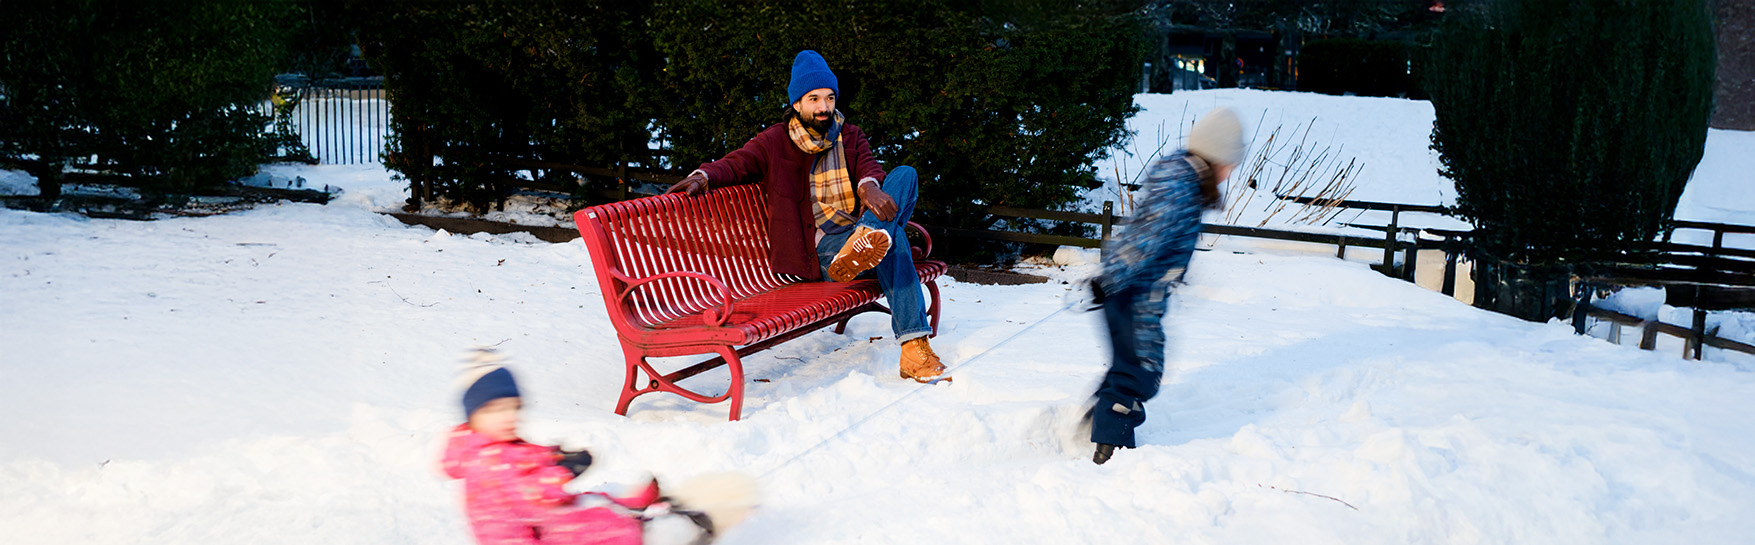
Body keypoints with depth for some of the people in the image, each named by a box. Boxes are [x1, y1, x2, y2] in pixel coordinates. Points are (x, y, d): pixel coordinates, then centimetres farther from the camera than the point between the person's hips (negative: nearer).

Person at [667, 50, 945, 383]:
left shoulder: (850, 136, 18)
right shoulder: (775, 141, 9)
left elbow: (868, 167, 1)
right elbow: (736, 164, 1)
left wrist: (869, 186, -26)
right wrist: (704, 175, -24)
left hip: (858, 226, 4)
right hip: (821, 248, -4)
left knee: (905, 175, -22)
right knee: (891, 239, -36)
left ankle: (870, 237, -52)